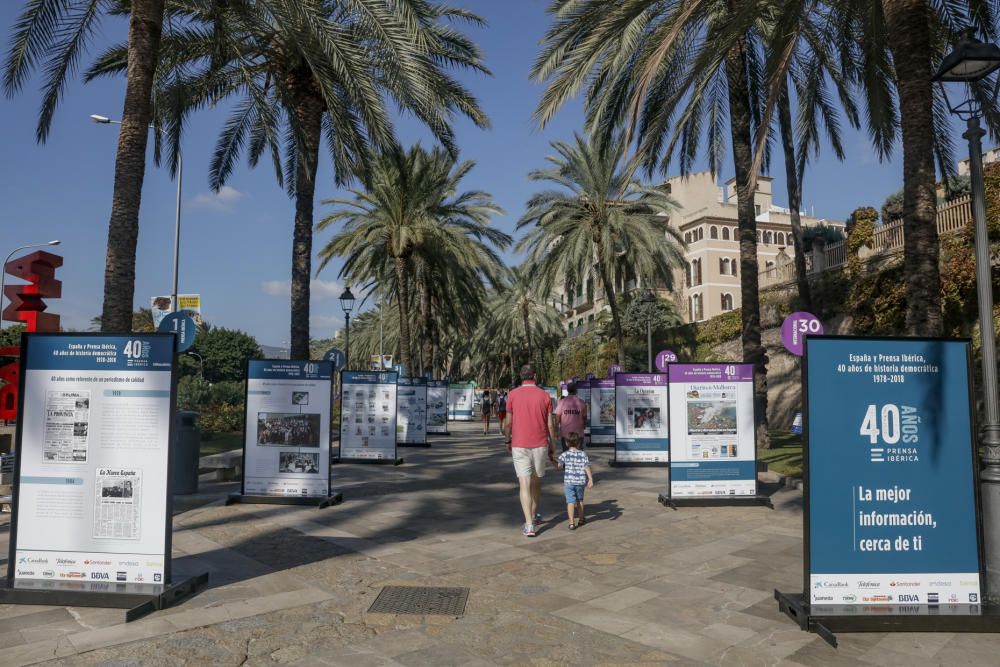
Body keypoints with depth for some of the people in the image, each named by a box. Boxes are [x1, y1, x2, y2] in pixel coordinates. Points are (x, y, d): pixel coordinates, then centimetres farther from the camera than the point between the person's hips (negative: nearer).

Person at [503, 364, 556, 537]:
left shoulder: (513, 395, -4)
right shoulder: (544, 395, -2)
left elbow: (509, 423, 2)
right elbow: (550, 425, -1)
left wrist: (507, 441, 18)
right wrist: (552, 449, 6)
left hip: (519, 446, -2)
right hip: (540, 445, 2)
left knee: (524, 485, -3)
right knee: (536, 481, 20)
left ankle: (529, 525, -12)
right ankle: (535, 516, 36)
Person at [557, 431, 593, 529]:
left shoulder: (565, 455, -6)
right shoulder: (583, 454, -2)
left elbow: (559, 465, -10)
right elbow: (587, 468, -7)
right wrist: (590, 480, -6)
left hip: (568, 481, -2)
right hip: (580, 481, 2)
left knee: (570, 502, -3)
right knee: (579, 500, 21)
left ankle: (572, 523, -13)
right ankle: (581, 519, 35)